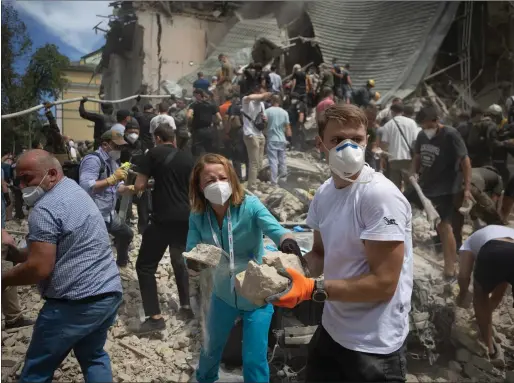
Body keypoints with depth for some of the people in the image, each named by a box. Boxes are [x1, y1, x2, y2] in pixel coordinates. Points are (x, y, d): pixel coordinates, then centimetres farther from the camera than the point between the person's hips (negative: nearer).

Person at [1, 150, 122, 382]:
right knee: (93, 356, 24)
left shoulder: (45, 209, -14)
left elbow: (39, 268, -19)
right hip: (109, 294, 9)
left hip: (76, 303, -9)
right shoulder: (76, 192, 15)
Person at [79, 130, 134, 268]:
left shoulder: (112, 162, 11)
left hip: (110, 214, 10)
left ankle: (121, 262, 50)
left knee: (127, 234, 26)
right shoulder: (93, 160, -18)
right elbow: (86, 186, -31)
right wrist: (112, 179, -31)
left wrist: (130, 189, -1)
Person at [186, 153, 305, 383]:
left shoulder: (249, 205, -23)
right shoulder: (198, 216, -13)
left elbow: (274, 229, -37)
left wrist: (287, 242, -60)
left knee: (254, 360, 5)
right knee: (211, 348, 25)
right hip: (223, 295, 4)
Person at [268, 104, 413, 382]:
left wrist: (312, 288, -28)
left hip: (373, 346, -7)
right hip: (331, 330, 7)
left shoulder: (380, 195, -23)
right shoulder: (324, 193, 1)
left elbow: (384, 283, -24)